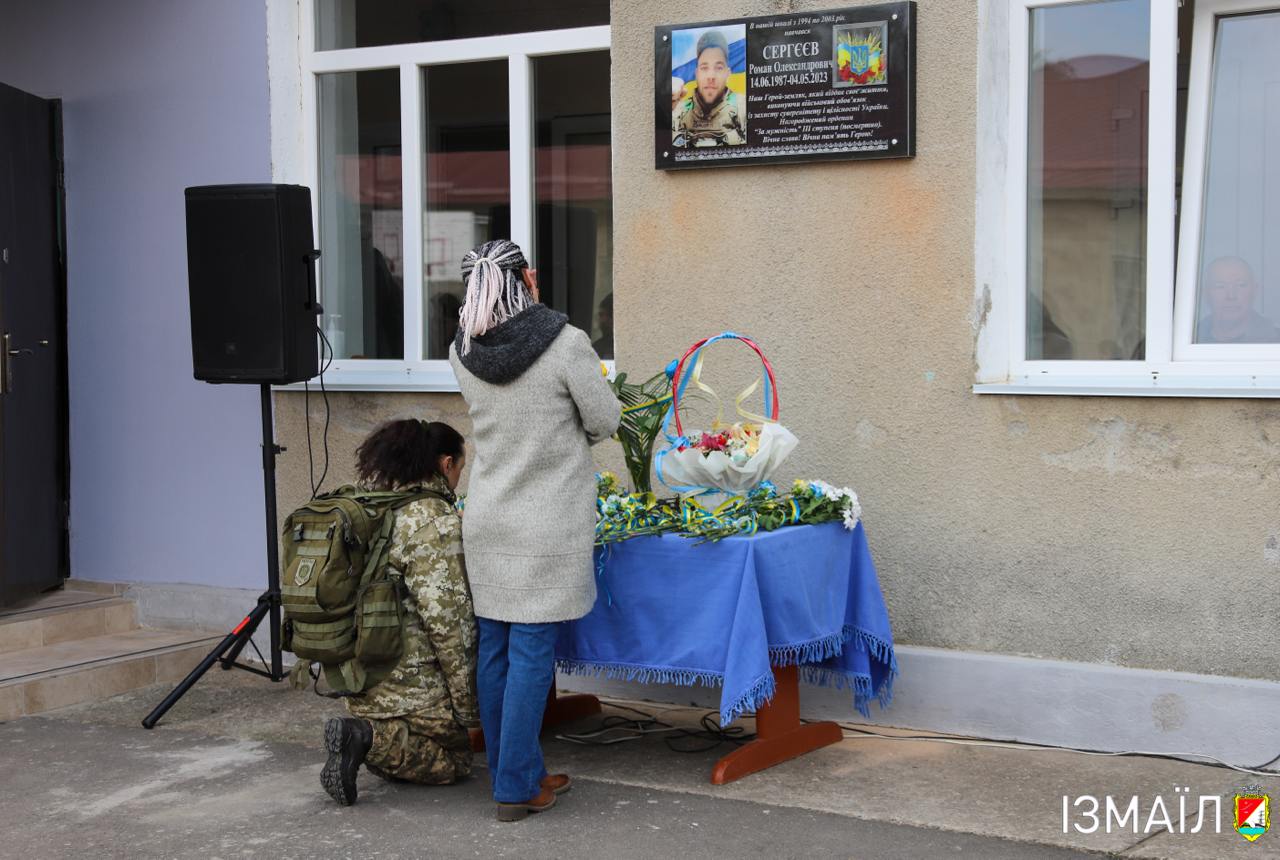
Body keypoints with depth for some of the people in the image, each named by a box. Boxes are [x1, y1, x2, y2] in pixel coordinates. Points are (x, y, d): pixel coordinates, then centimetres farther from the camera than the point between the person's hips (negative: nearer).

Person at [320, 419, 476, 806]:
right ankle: (372, 738, -13)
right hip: (412, 683, -9)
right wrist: (468, 704, -13)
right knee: (455, 758, 9)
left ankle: (364, 730, -3)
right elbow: (447, 618, -20)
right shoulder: (436, 521, -18)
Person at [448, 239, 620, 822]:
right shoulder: (566, 344, -14)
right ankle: (516, 788, 3)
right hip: (548, 527, -5)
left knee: (494, 649, 12)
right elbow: (605, 420, -4)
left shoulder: (462, 353, 0)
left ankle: (514, 772, 23)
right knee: (532, 654, -1)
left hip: (486, 522, 5)